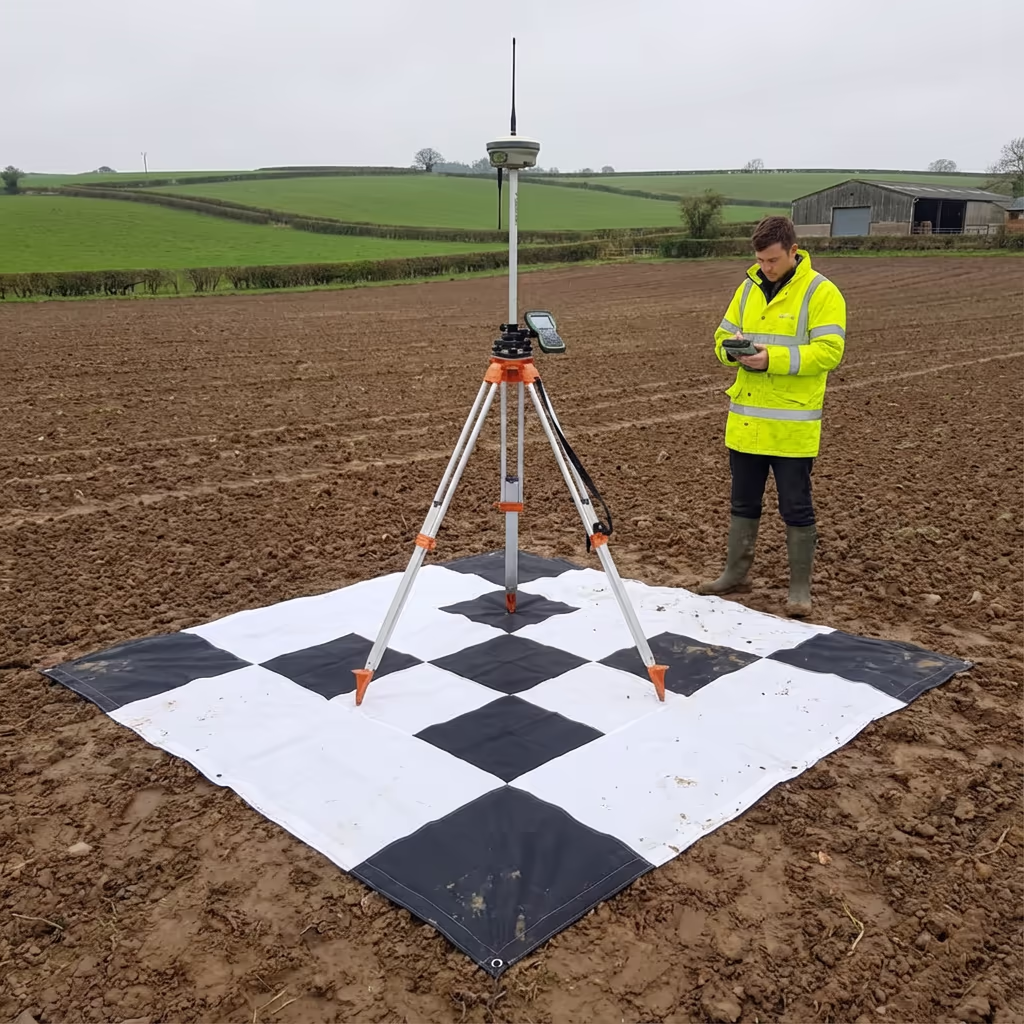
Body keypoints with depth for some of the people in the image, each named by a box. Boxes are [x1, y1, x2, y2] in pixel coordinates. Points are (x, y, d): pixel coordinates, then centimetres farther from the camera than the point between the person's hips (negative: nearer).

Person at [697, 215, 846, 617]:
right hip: (745, 421, 6)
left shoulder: (821, 293, -9)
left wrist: (774, 358, -26)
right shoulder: (748, 288, 10)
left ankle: (800, 587, 16)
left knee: (796, 507, 3)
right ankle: (735, 573, 30)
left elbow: (828, 351, -16)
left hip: (792, 425, -5)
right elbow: (723, 336, 13)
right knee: (743, 501, 16)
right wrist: (733, 350, -11)